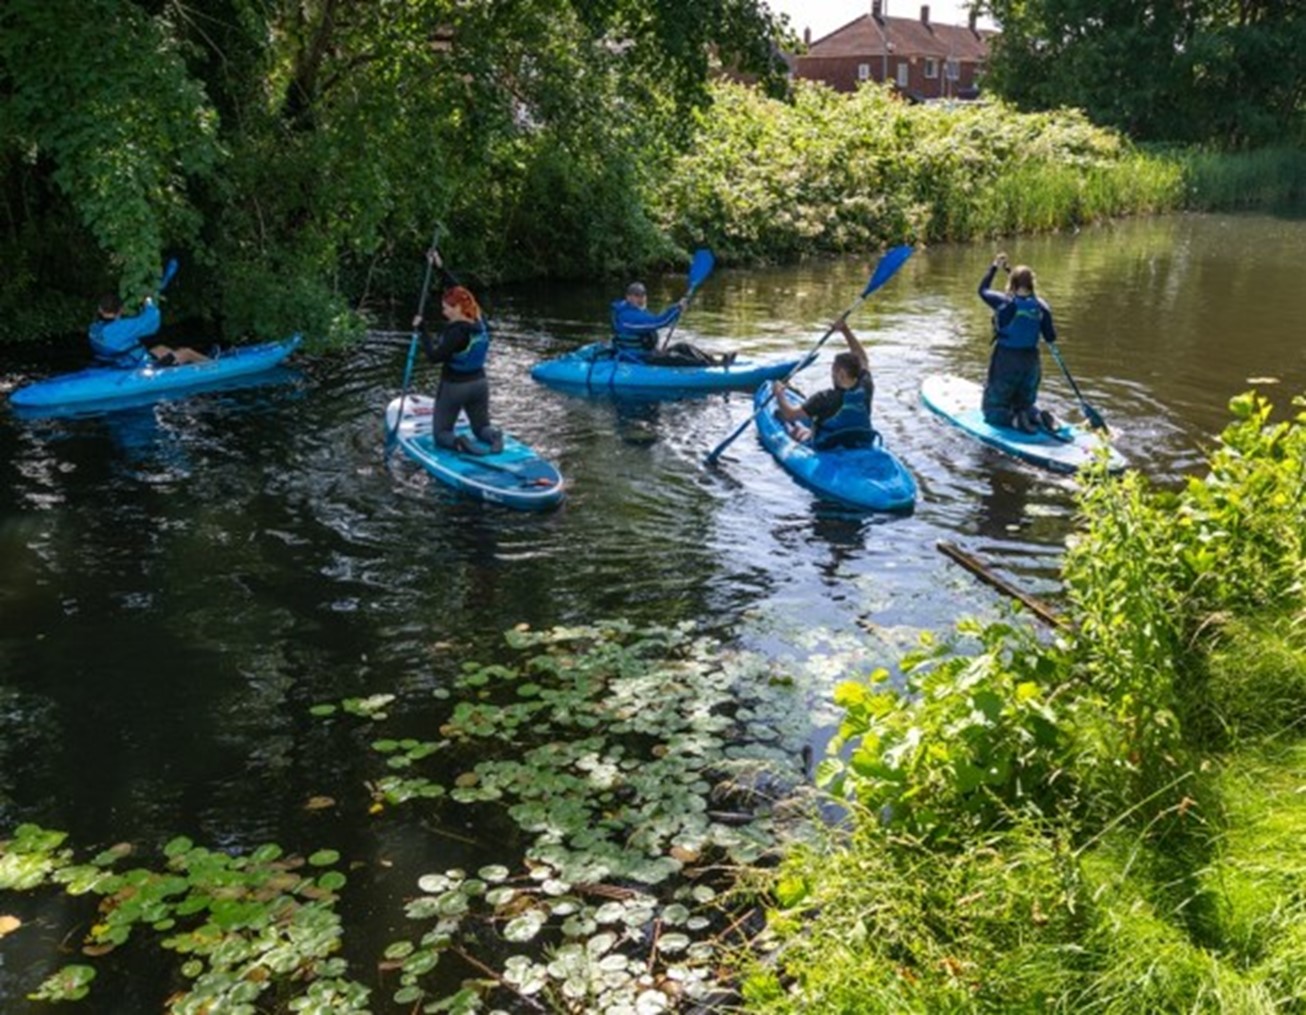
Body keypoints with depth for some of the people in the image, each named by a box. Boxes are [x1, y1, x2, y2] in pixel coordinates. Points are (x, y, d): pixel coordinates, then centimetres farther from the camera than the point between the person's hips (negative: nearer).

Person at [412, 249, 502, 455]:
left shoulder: (456, 332, -25)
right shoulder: (480, 321, -3)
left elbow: (434, 356, -25)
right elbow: (458, 292, 7)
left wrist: (422, 330, -20)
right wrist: (440, 268, 6)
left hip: (454, 387, -6)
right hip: (479, 383, 6)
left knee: (441, 433, 10)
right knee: (482, 428, 18)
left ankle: (458, 443, -23)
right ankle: (494, 436, -17)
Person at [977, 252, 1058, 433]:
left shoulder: (1004, 302, -14)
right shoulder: (1042, 307, -5)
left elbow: (982, 290, 4)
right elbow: (1051, 337, 1)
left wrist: (994, 267, 14)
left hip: (1005, 362, -4)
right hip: (1030, 363, 4)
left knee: (992, 411, 9)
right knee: (1025, 406, 24)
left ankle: (1013, 420, -21)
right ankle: (1038, 417, -8)